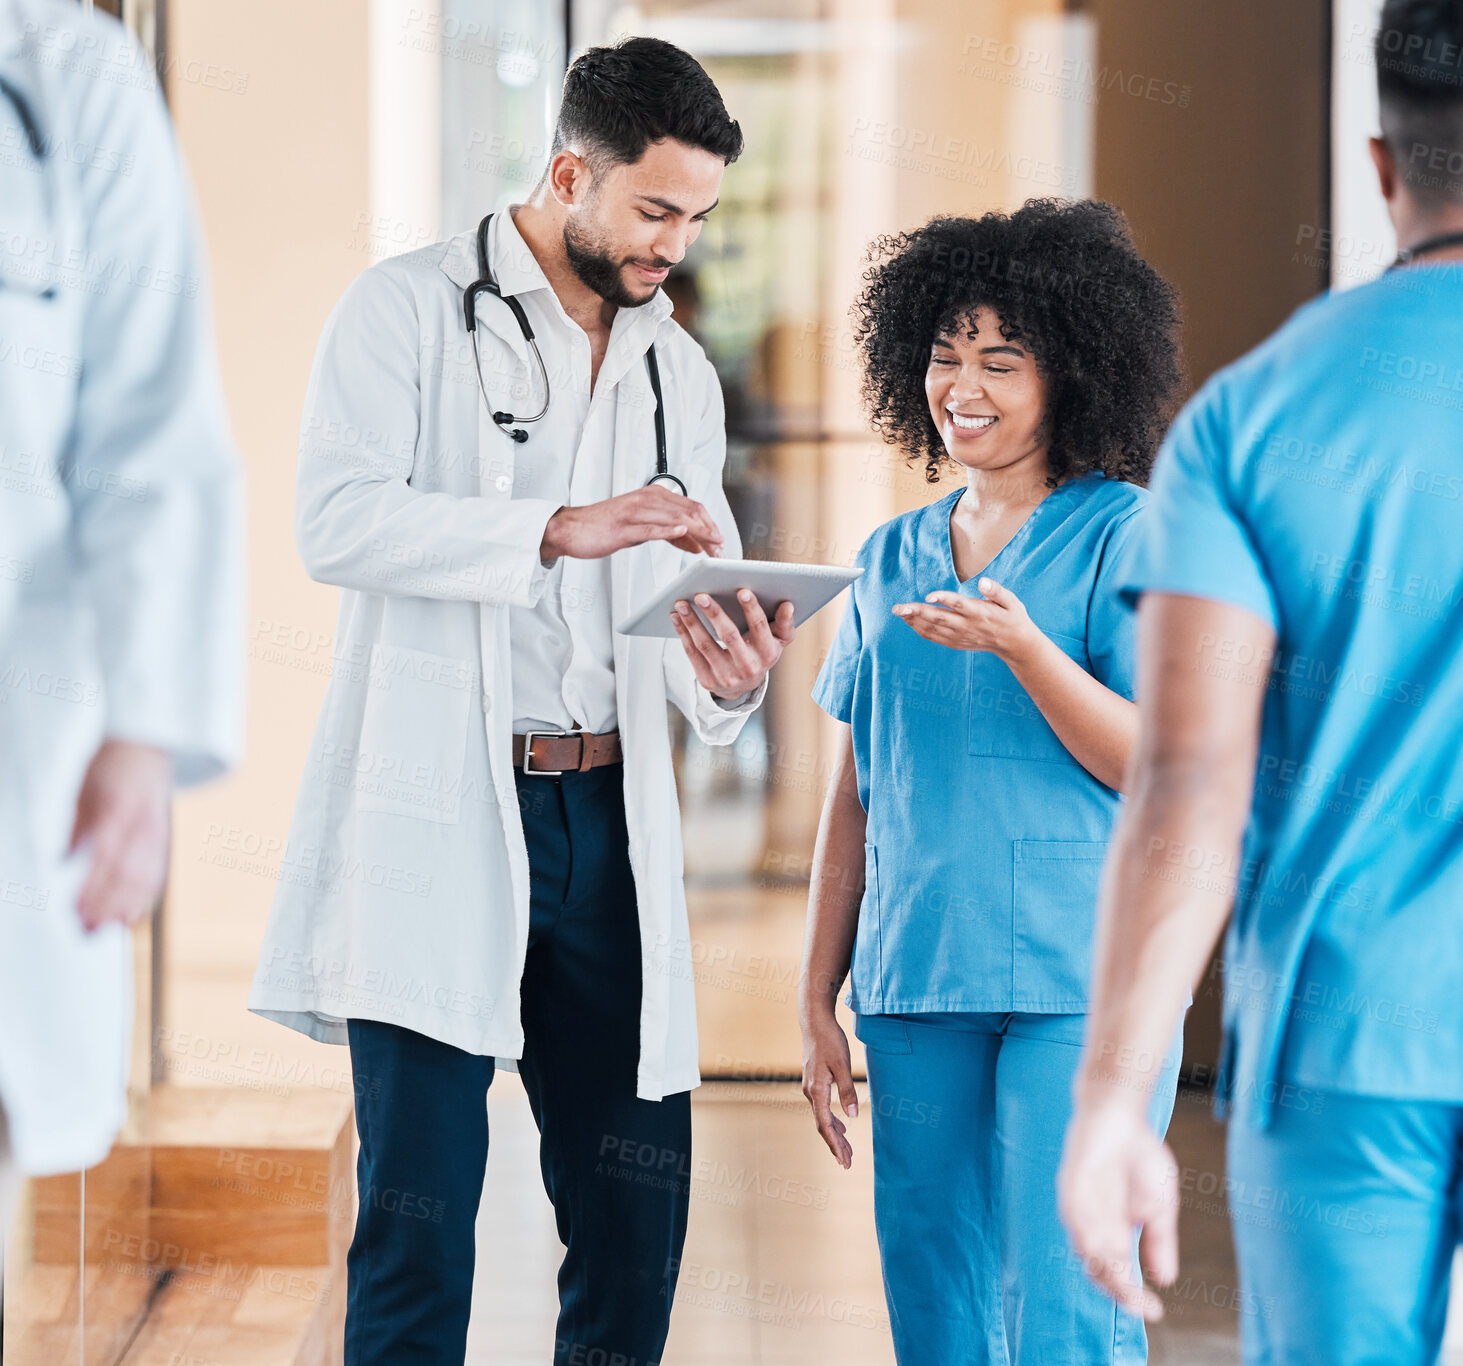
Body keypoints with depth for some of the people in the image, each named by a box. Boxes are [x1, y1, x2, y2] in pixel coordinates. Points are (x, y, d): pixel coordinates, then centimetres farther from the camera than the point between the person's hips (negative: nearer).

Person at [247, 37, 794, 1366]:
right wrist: (558, 529, -25)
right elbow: (338, 518, -15)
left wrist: (730, 677, -8)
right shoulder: (409, 308, 0)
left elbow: (696, 605, 17)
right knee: (420, 1210, -7)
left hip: (608, 818, 6)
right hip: (437, 811, -5)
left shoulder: (681, 373, 18)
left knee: (638, 1204, 5)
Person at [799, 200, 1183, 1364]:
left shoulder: (1123, 536, -1)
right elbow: (854, 795, 15)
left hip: (1076, 976, -5)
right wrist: (817, 1001, 12)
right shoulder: (893, 558, 13)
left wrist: (1020, 646, -22)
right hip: (915, 984, 5)